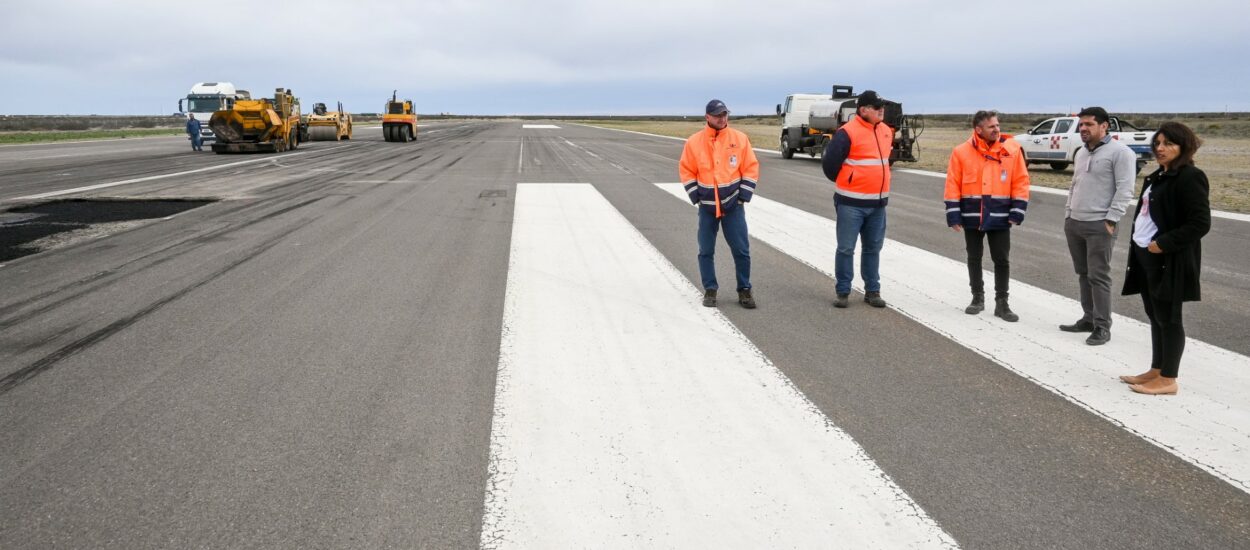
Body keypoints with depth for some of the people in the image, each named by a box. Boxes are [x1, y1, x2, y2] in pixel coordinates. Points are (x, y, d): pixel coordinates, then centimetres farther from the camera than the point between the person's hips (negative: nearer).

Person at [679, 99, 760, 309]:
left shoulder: (740, 139, -3)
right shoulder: (694, 142, -3)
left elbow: (751, 168, 0)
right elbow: (686, 171, 4)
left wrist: (743, 196, -4)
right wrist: (696, 197, -2)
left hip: (733, 205, 0)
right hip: (707, 207, 1)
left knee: (741, 250, 1)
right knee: (705, 251, 5)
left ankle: (744, 290, 14)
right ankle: (710, 290, 18)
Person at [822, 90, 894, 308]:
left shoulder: (886, 131, 9)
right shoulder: (848, 132, -14)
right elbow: (829, 162, -11)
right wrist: (844, 182, 4)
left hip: (878, 202, 6)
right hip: (852, 203, -6)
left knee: (873, 248, 12)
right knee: (846, 248, 0)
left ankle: (872, 291, 21)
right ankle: (842, 292, 9)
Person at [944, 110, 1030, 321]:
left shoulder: (1012, 149, -3)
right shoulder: (962, 151, -5)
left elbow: (1021, 181, 0)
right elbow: (953, 185, -2)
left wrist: (1017, 211, -5)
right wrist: (954, 214, -6)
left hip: (1000, 217, 0)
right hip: (971, 216, 0)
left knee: (1001, 260, 5)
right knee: (974, 258, 12)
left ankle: (1001, 303, 15)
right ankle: (978, 297, 27)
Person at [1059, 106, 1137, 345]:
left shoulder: (1120, 152, -9)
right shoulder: (1081, 153, 17)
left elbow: (1125, 190, -14)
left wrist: (1110, 221, -18)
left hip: (1099, 225, -8)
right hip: (1073, 223, 8)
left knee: (1099, 277, -5)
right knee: (1083, 275, 13)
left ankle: (1102, 327, 0)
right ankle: (1088, 319, 23)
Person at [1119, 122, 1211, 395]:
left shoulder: (1190, 178, -14)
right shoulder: (1159, 176, 14)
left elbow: (1200, 223, -19)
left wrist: (1164, 244, -20)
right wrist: (1140, 243, 9)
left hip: (1169, 260, -9)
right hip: (1145, 255, 9)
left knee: (1168, 318, -1)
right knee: (1155, 316, 15)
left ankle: (1168, 380, 8)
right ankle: (1156, 371, 25)